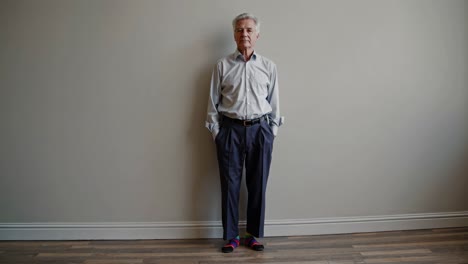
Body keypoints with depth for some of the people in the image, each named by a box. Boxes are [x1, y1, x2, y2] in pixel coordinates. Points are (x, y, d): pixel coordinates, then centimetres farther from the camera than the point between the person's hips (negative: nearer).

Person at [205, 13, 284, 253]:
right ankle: (231, 236, 20)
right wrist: (216, 132, 1)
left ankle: (253, 235, 24)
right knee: (230, 184, 4)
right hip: (230, 129, -1)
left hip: (260, 129, 1)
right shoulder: (223, 66, 3)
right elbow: (213, 102, 4)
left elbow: (274, 102, 8)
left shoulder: (269, 67, 6)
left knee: (258, 185, 7)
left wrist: (272, 131, 5)